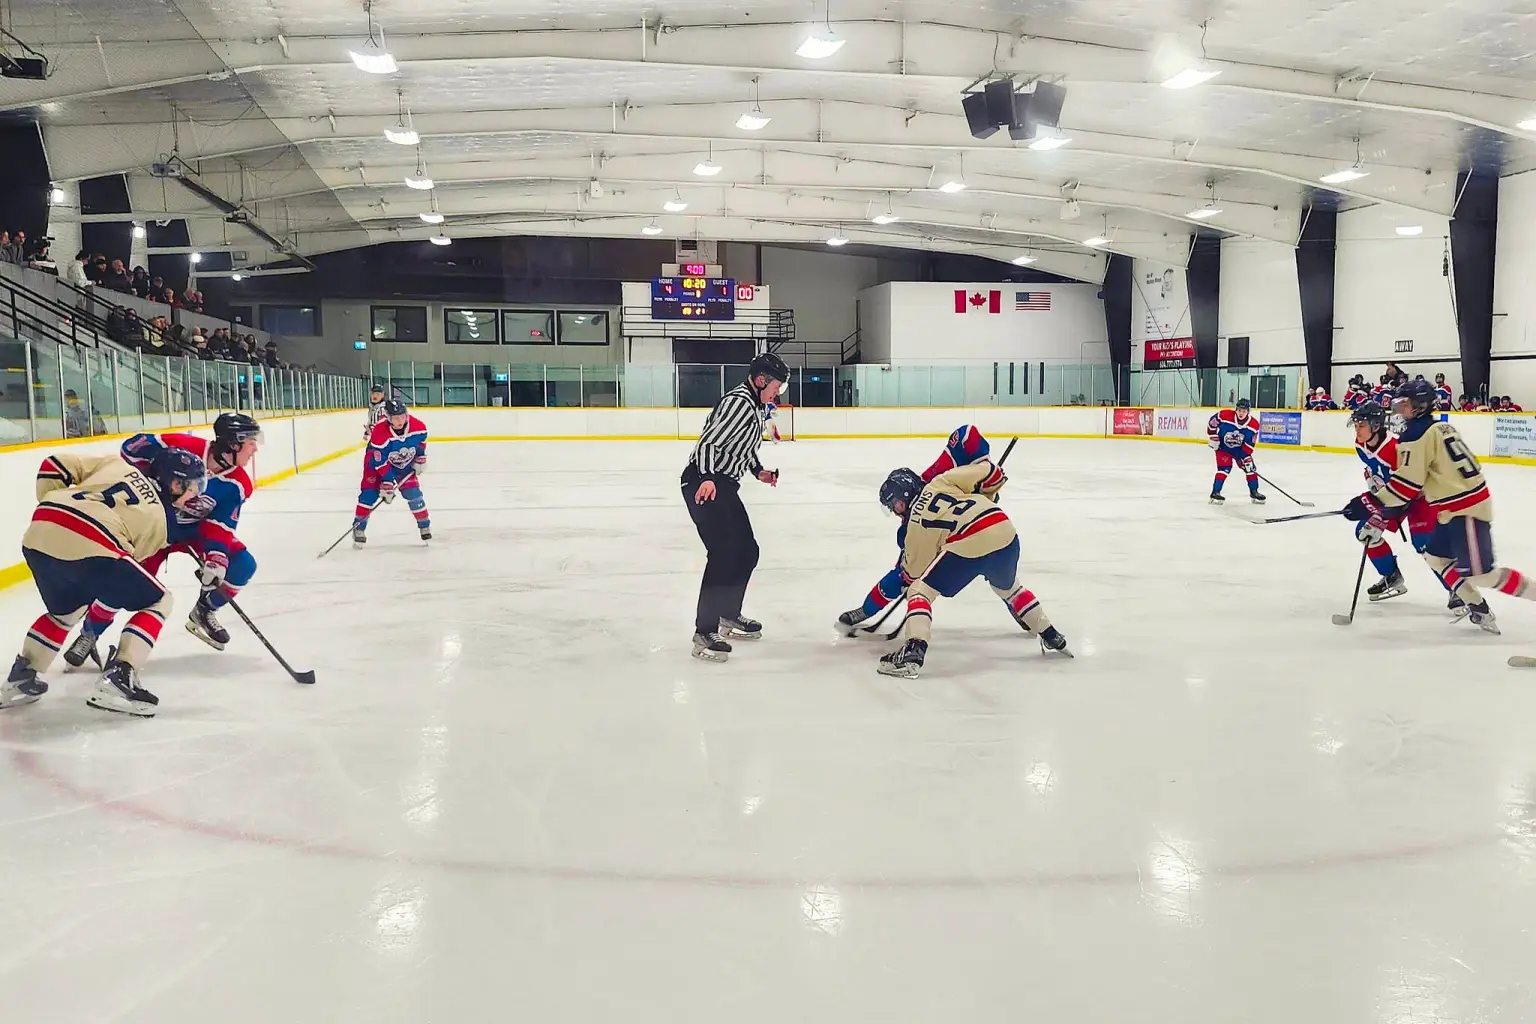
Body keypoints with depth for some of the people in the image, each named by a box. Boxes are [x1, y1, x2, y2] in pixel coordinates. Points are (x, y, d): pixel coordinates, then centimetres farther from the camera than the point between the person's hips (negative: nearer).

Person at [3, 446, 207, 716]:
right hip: (88, 545, -7)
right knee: (158, 602, 10)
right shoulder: (157, 519, 15)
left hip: (38, 534, 7)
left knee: (65, 610, 35)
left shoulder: (116, 464, 27)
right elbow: (128, 564, 14)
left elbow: (54, 466, 22)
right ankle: (116, 679, -1)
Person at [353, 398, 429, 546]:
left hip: (405, 463, 3)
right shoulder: (380, 432, -36)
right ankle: (359, 527, -4)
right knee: (370, 492, -13)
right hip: (378, 460, -3)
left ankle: (424, 525, 10)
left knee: (413, 492, -6)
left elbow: (421, 440, 1)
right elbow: (380, 462, -30)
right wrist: (387, 482, -31)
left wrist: (420, 458, -1)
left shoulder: (418, 426, -25)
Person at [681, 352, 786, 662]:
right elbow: (708, 442, -26)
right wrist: (707, 479, -39)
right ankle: (704, 633, -14)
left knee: (747, 551, 15)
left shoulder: (753, 406, 15)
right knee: (724, 553, -16)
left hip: (723, 485, 11)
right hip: (704, 485, -11)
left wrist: (758, 470, 16)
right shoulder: (739, 404, -18)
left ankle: (728, 615, 30)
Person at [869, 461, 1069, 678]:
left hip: (966, 548, -6)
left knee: (919, 592, 7)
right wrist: (985, 497, 35)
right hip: (1004, 532, 6)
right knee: (1008, 587, 36)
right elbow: (988, 472, 15)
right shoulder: (940, 483, 19)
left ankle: (913, 653, -12)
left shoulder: (915, 524, 10)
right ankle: (1051, 637, 44)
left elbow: (916, 569, 16)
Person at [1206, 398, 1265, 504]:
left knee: (1250, 467, 3)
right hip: (1222, 446, -4)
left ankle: (1254, 492, 20)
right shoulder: (1224, 415, -27)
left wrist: (1246, 457, -19)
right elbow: (1211, 423, -12)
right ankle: (1215, 493, -14)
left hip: (1239, 449, 4)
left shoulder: (1254, 424, -19)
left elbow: (1249, 444, -13)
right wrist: (1214, 439, -13)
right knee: (1225, 467, -19)